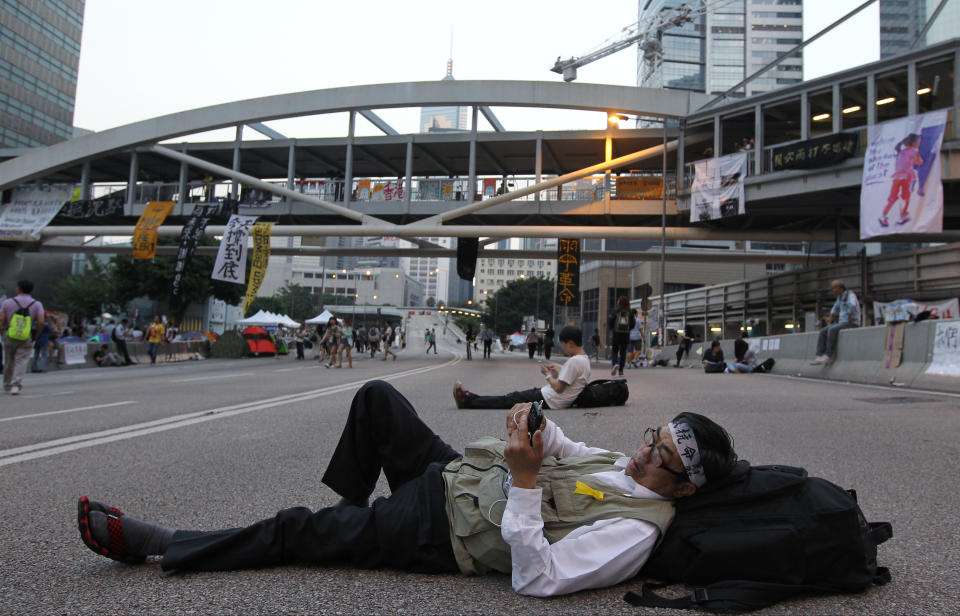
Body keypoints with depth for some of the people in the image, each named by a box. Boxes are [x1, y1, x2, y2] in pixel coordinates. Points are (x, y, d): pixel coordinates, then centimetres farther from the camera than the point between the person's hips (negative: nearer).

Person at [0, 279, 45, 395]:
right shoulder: (37, 304, -3)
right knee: (21, 363, 0)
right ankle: (16, 385, -18)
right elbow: (41, 322, -14)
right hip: (27, 339, -1)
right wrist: (35, 335, -1)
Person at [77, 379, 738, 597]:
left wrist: (524, 479, -34)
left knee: (291, 532, -9)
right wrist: (538, 423, -7)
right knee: (377, 397, 7)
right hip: (456, 473, 8)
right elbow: (562, 450, 17)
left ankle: (146, 540, 8)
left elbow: (537, 579, -30)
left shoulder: (636, 530, -22)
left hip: (440, 537, -8)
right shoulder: (625, 462, 3)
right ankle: (349, 510, 26)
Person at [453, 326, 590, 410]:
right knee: (514, 395, 9)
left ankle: (467, 401, 4)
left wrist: (547, 375, -6)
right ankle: (470, 398, 12)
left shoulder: (574, 361, -21)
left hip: (548, 401, -10)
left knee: (510, 399, -3)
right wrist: (558, 373, 10)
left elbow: (558, 388, -21)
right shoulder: (585, 359, 12)